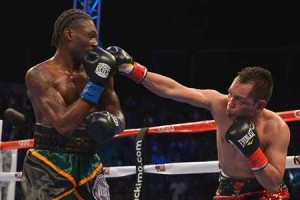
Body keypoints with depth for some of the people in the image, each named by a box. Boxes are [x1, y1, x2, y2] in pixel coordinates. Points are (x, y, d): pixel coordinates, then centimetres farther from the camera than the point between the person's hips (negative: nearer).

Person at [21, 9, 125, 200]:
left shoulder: (96, 72, 10)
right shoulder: (40, 75, -8)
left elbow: (119, 118, 16)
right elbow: (64, 125, -18)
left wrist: (111, 124, -9)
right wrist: (95, 85, -15)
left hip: (89, 163, 5)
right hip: (49, 166, -5)